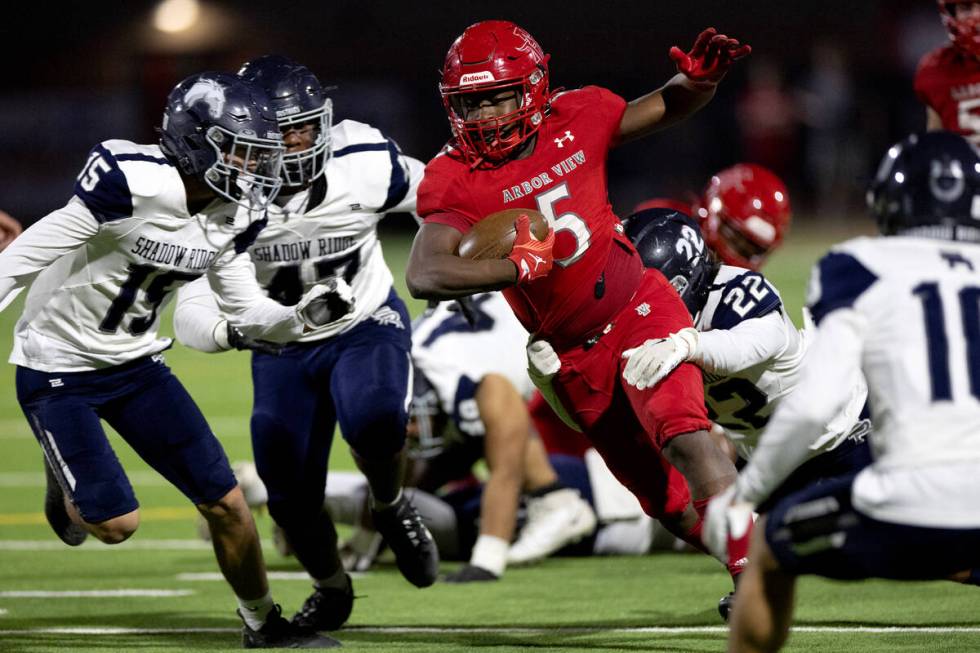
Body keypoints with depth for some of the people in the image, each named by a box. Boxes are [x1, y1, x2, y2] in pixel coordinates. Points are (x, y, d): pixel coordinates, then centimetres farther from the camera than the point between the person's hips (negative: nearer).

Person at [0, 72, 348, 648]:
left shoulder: (235, 217, -4)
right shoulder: (134, 184, -28)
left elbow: (248, 312, 6)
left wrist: (305, 315, -14)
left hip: (136, 363, 6)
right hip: (59, 367, -6)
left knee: (225, 503, 2)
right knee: (117, 523, -13)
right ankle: (69, 481, 20)